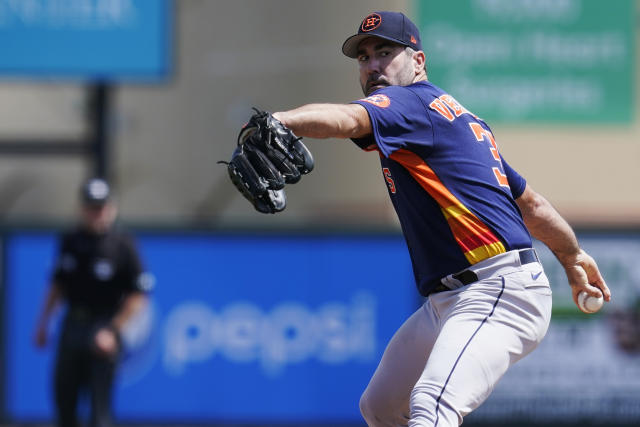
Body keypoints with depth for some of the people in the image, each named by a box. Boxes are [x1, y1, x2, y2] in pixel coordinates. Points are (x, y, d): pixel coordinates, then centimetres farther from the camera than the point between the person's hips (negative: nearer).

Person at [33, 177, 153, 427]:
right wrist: (43, 322, 13)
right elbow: (58, 284, 18)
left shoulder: (122, 245, -9)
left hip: (103, 325, -6)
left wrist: (112, 331, -17)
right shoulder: (70, 241, 8)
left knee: (99, 399, -8)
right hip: (73, 323, 6)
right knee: (64, 393, 11)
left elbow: (138, 297, -10)